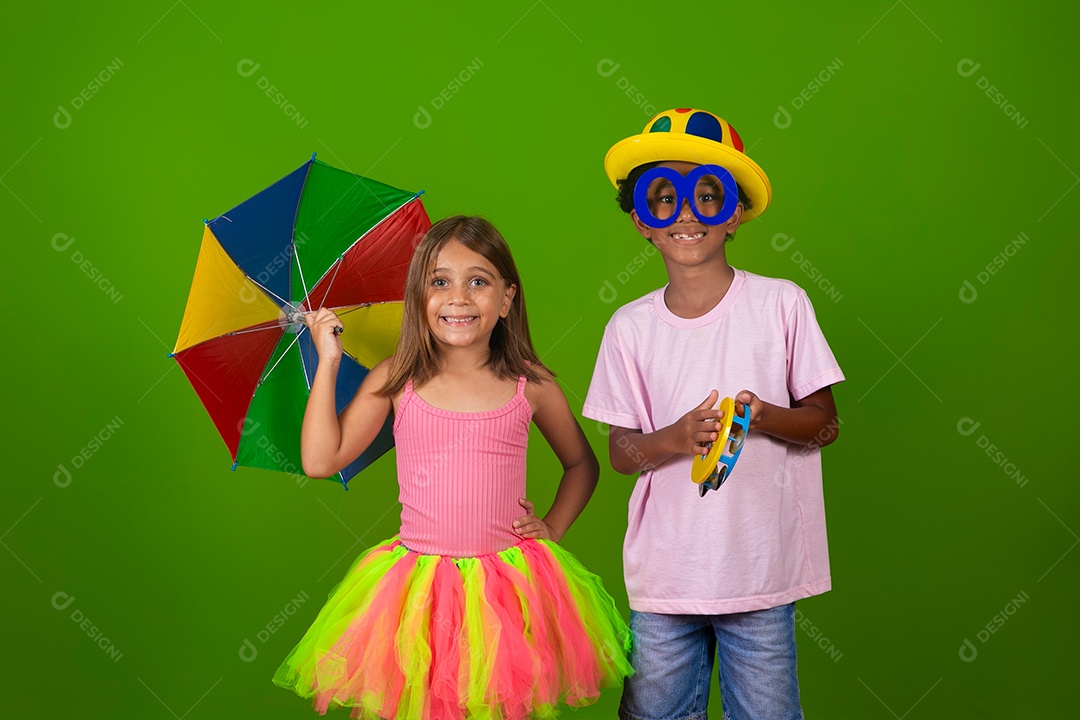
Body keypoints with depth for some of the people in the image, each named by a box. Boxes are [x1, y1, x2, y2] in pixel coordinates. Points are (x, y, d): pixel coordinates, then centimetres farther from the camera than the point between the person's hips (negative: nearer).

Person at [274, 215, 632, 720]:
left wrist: (553, 527, 3)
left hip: (509, 584, 1)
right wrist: (328, 363, -7)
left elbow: (581, 463, 15)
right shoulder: (395, 381, -2)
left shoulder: (530, 384, 0)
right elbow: (321, 460, -8)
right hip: (417, 587, 0)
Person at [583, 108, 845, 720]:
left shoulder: (782, 304, -3)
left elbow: (826, 422, 1)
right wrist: (676, 438, -18)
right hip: (663, 575, 2)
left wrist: (762, 417, -19)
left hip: (762, 574, -1)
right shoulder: (631, 326, 1)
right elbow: (621, 451, 3)